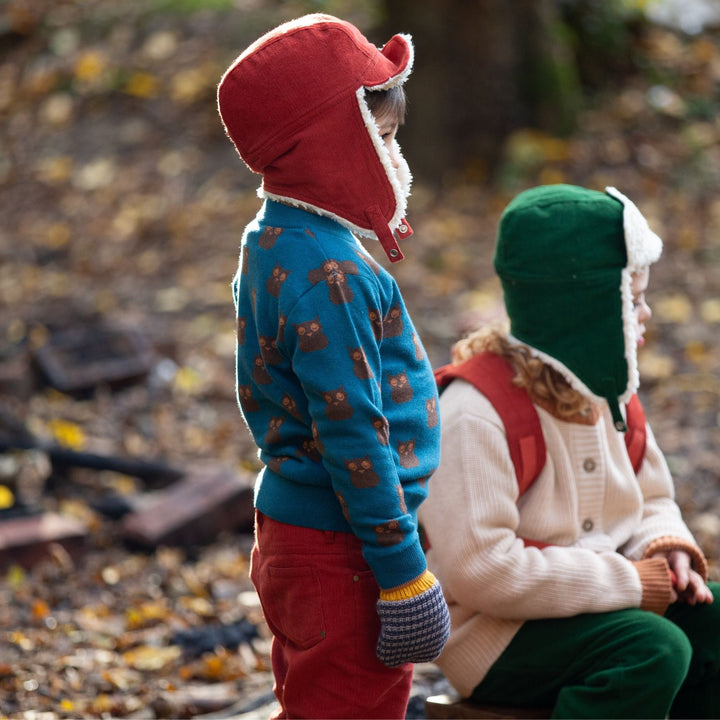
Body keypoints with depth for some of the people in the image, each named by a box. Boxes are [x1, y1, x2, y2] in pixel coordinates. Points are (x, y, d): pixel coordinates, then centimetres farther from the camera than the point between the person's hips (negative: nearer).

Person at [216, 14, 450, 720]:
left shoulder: (271, 242, 8)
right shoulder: (327, 273, -24)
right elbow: (350, 437, -24)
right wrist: (403, 571, -19)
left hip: (291, 532, 10)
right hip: (341, 554, -10)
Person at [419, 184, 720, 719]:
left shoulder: (609, 392, 7)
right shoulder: (479, 412, -21)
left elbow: (652, 501, 21)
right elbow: (478, 568, -27)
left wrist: (664, 550, -5)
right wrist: (625, 581, -23)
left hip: (598, 602, 9)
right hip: (495, 634, -9)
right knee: (652, 649, -30)